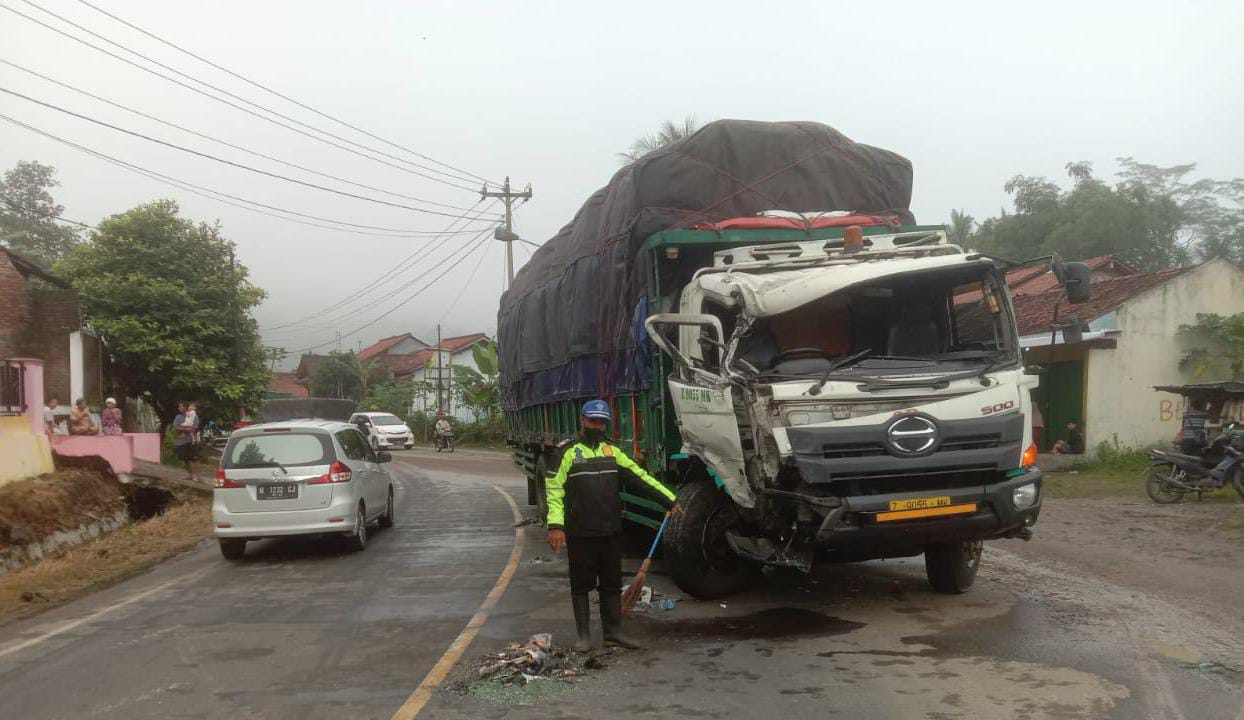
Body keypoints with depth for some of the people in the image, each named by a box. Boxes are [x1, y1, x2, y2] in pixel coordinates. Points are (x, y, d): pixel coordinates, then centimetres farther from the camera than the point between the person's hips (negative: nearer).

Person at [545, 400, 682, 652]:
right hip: (580, 534, -5)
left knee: (612, 584, 10)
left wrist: (669, 500, 6)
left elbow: (640, 477, 11)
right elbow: (554, 489, -8)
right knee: (581, 585, 4)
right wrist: (555, 525, -19)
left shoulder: (612, 451, 12)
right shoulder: (568, 452, -3)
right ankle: (584, 635, 14)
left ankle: (613, 632, 19)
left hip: (610, 532, 5)